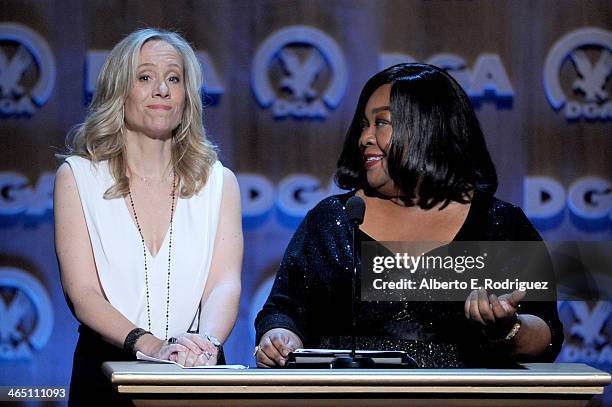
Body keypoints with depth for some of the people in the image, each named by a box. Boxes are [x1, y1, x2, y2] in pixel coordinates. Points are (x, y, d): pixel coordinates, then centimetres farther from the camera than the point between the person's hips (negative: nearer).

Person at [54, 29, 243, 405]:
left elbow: (225, 284, -1)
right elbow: (82, 293, -3)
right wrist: (153, 346, -19)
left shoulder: (219, 182, 12)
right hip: (107, 373, -1)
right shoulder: (77, 176, 6)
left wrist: (206, 341, -22)